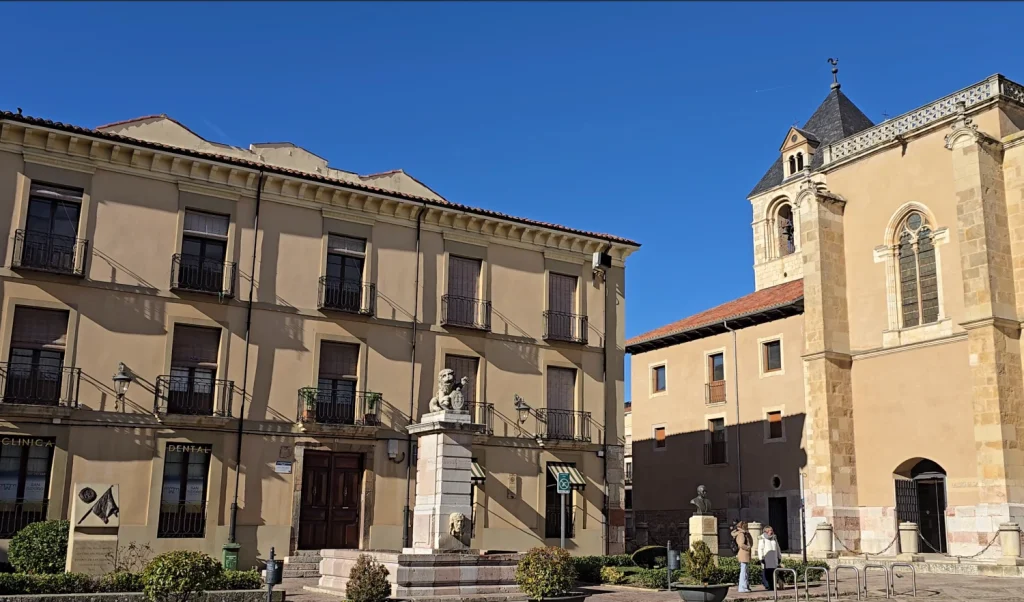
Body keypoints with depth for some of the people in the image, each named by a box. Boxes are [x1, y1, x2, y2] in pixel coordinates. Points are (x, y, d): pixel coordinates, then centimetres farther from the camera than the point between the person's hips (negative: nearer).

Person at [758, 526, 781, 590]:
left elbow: (777, 548, 24)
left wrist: (779, 557, 20)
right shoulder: (762, 539, -1)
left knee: (773, 572, 0)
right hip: (766, 557, -5)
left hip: (774, 557, 5)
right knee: (767, 571, -9)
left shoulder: (774, 538, 18)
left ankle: (772, 586, 4)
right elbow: (760, 549, -7)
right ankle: (767, 586, -5)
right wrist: (761, 558, -15)